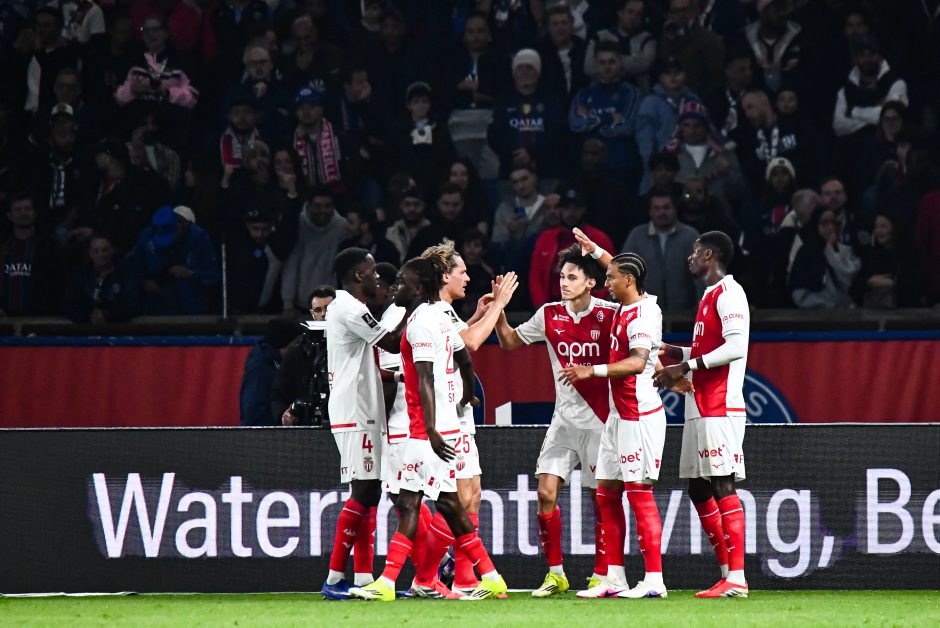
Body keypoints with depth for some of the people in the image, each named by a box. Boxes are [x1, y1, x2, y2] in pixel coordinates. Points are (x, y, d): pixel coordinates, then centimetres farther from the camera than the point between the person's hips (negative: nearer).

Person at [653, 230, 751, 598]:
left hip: (720, 409, -11)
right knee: (698, 490, 10)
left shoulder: (728, 292, -10)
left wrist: (687, 366, -19)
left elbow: (736, 346, -21)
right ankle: (727, 574, 12)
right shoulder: (710, 295, 20)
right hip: (700, 408, 11)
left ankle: (736, 579, -15)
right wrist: (678, 354, 17)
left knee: (722, 488, -13)